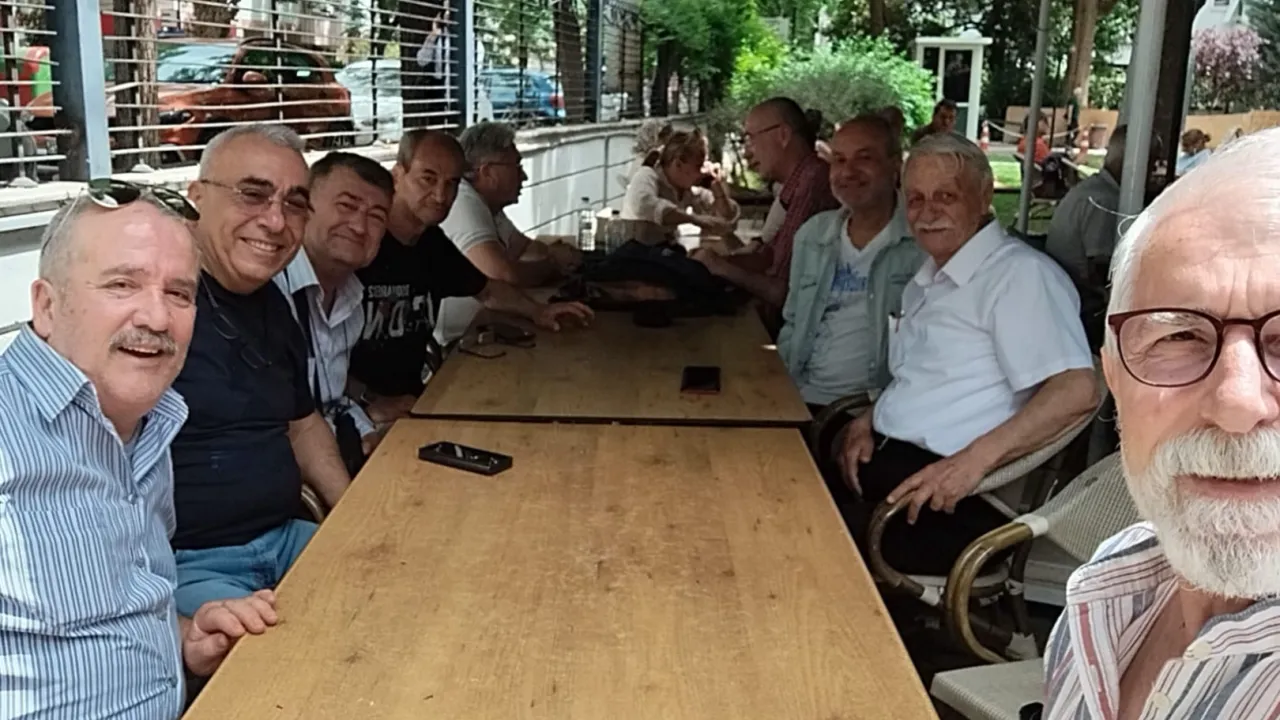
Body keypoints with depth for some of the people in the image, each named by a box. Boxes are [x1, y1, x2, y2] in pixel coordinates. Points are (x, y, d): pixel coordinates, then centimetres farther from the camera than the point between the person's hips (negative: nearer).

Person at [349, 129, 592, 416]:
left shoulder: (435, 244, 8)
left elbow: (487, 289, 27)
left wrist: (537, 311, 12)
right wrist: (369, 401, -30)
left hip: (413, 400, 8)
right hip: (352, 412, -8)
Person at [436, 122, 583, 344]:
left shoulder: (486, 205, 7)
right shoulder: (463, 205, -21)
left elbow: (523, 247, 22)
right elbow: (504, 275, -32)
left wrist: (553, 253, -1)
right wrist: (553, 265, -12)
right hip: (453, 344, -9)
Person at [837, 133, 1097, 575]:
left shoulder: (1019, 273, -10)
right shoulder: (928, 280, 19)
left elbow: (1076, 391, -19)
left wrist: (975, 459, -25)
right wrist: (868, 421, 7)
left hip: (953, 500, -8)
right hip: (885, 461, 8)